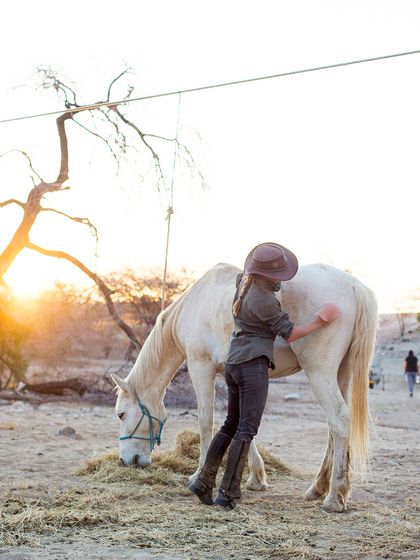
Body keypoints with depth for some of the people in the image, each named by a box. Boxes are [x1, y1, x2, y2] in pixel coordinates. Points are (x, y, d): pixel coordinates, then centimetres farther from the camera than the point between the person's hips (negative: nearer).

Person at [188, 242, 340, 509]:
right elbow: (290, 334, -9)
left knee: (231, 425, 17)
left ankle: (204, 481, 16)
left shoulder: (243, 282, 8)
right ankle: (229, 492, -7)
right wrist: (320, 322, -3)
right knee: (246, 428, -6)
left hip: (233, 363, 9)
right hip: (253, 365, -9)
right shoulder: (265, 301, -17)